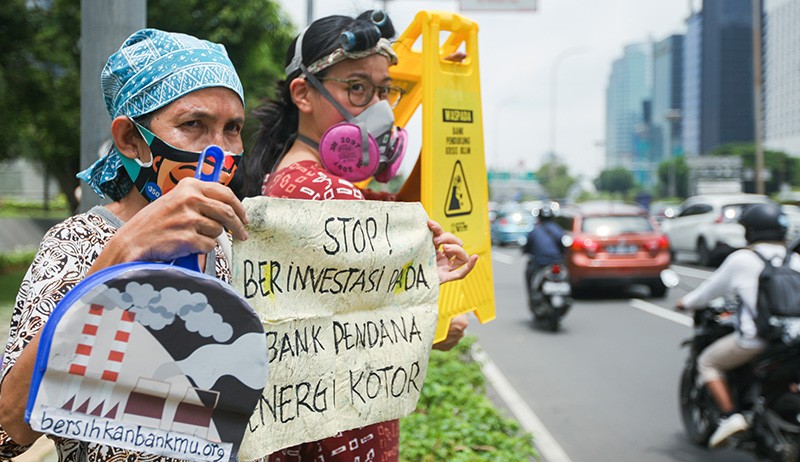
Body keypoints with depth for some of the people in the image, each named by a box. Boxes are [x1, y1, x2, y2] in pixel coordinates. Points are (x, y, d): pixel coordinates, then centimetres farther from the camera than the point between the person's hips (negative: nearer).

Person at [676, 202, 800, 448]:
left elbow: (711, 289, 8)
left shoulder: (741, 259, -1)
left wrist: (686, 303, 26)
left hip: (754, 339, -5)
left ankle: (730, 415, -2)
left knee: (707, 362, 14)